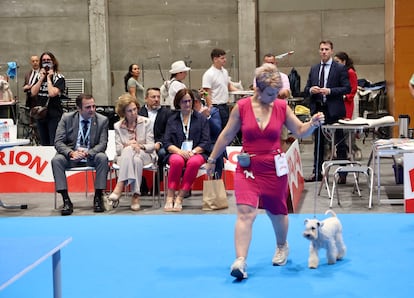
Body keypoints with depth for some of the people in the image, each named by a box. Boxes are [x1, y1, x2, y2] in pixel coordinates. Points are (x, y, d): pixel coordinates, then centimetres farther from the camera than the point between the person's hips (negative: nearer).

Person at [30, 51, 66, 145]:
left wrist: (48, 78, -10)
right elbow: (33, 92, -1)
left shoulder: (59, 78, -6)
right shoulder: (39, 77, 11)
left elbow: (52, 93, -20)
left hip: (54, 116, -6)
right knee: (44, 144, 13)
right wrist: (41, 78, -5)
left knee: (54, 144, -8)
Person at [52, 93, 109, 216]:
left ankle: (98, 197, -22)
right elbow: (58, 142, -6)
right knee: (56, 160, -30)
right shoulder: (67, 118, -2)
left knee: (103, 158, -32)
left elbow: (102, 144, -8)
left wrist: (87, 153, -28)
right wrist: (71, 153, -27)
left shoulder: (102, 120, -2)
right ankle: (66, 200, -27)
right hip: (71, 155, 0)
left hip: (91, 157, 0)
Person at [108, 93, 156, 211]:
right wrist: (128, 145, -19)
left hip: (145, 155, 0)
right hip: (125, 156, 0)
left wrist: (140, 146, -20)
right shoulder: (118, 126, 8)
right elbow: (118, 149, 1)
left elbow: (151, 146, 1)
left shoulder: (146, 122, 5)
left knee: (136, 160, -39)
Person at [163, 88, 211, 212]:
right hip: (176, 153, 1)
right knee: (177, 161, -36)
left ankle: (180, 198, -31)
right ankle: (170, 197, -32)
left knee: (193, 162, -37)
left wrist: (192, 152, -13)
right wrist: (180, 151, -13)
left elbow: (206, 142, 5)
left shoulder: (201, 119, 13)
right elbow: (167, 143, 6)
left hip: (197, 153, 0)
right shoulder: (172, 119, 16)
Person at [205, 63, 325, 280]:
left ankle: (282, 246, 47)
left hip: (274, 168, 2)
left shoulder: (282, 107, -3)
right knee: (245, 212, -16)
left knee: (276, 212, 18)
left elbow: (300, 131, 5)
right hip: (248, 168, -1)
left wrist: (313, 124, -16)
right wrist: (212, 159, 9)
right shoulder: (241, 107, -7)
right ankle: (240, 261, -16)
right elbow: (227, 135, 3)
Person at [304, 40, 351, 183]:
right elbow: (306, 89, 14)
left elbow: (347, 88, -7)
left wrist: (330, 91, -18)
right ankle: (317, 173, 18)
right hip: (317, 109, 5)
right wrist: (311, 90, -9)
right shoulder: (314, 69, 13)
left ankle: (342, 174, 10)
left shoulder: (340, 68, -2)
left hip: (334, 110, -5)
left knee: (339, 143, 3)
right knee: (318, 143, 11)